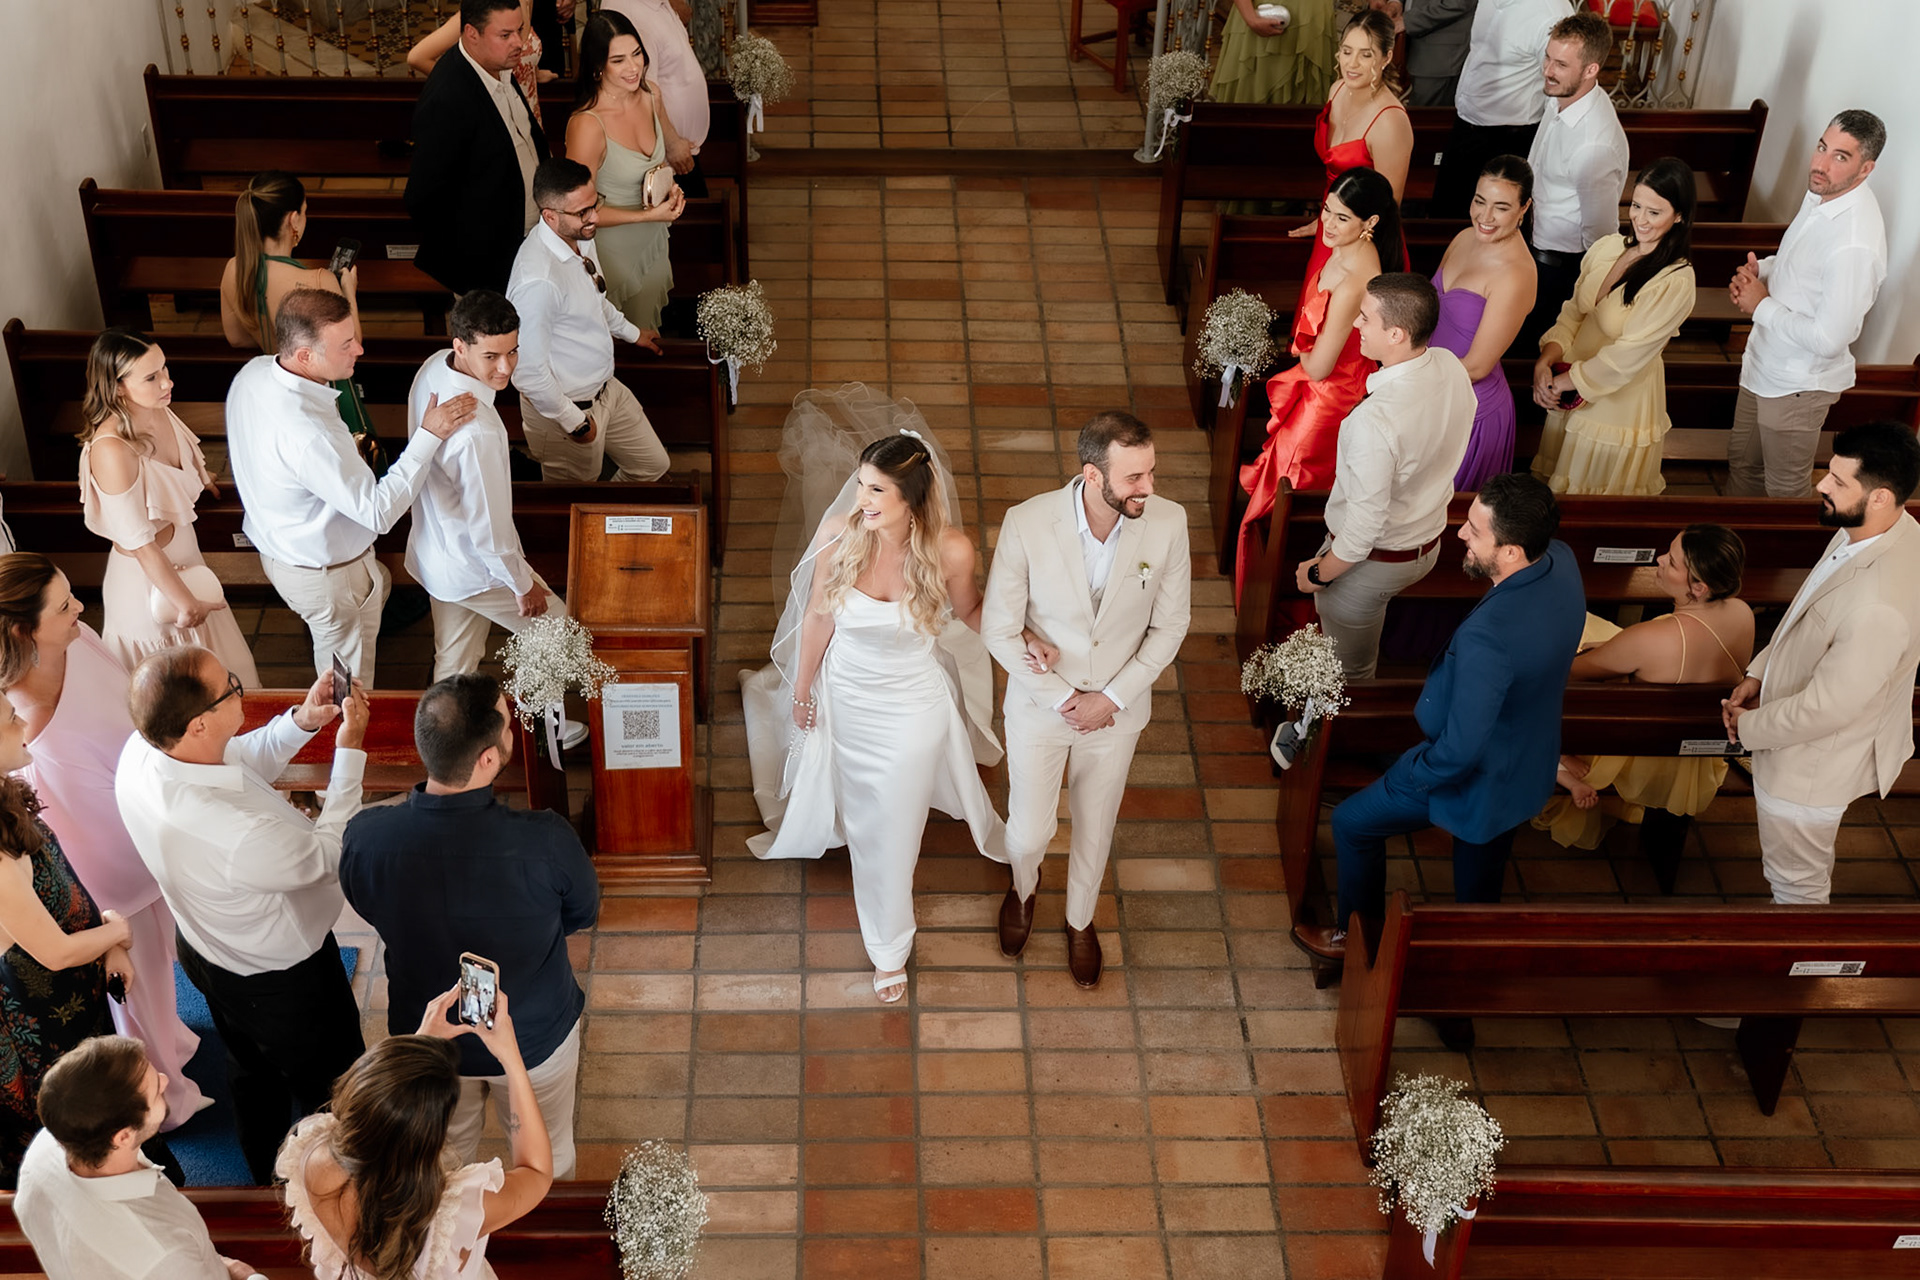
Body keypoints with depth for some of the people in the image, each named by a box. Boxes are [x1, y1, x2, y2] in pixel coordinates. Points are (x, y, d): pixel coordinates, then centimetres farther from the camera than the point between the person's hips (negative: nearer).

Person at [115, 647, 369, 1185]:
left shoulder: (140, 753, -24)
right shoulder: (239, 836, -47)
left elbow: (243, 764, -3)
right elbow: (329, 853, -26)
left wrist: (302, 721, -16)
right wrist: (349, 748, -22)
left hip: (205, 949, 8)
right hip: (281, 979, -8)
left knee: (252, 1070, 35)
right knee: (329, 1091, 23)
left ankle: (268, 1175, 61)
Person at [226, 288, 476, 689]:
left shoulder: (253, 372, -15)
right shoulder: (309, 437, -43)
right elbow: (379, 512, -36)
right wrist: (429, 436, -34)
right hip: (324, 574, -9)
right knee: (349, 689, 17)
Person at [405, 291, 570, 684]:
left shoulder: (433, 367, -11)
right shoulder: (477, 433, -39)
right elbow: (488, 529, -28)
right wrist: (523, 585, -12)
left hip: (433, 549, 8)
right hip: (473, 569, -8)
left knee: (454, 663, 25)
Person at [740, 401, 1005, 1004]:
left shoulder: (950, 549, -28)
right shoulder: (839, 532, -24)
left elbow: (970, 614, -5)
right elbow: (819, 614, -7)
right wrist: (802, 689, 5)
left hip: (911, 704, -1)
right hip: (844, 695, 2)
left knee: (893, 832, 15)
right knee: (857, 806, 27)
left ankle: (890, 948, 42)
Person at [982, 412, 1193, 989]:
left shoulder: (1167, 522, -22)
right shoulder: (1027, 524, -28)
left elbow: (1170, 625, -8)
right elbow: (999, 630, -16)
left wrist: (1113, 698, -13)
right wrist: (1064, 699, -16)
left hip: (1117, 708, 2)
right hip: (1041, 702, -1)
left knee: (1095, 829, 22)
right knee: (1029, 833, 14)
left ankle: (1080, 920, 53)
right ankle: (1024, 888, 52)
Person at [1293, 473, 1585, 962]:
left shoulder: (1487, 637, -42)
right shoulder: (1561, 560, -16)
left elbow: (1459, 750, -33)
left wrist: (1407, 778, -13)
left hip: (1474, 780, -7)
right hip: (1528, 769, 7)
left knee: (1352, 823, 18)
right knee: (1480, 890, 29)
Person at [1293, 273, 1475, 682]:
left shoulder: (1375, 420, -39)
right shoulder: (1452, 368, -14)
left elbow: (1364, 529, -30)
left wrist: (1318, 575, -13)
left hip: (1373, 559, -8)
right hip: (1429, 541, 8)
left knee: (1350, 671, 20)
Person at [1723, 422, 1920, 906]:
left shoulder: (1879, 606, -42)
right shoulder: (1875, 531, -12)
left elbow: (1825, 708, -31)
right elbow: (1805, 613, 6)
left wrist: (1749, 726, -15)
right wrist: (1758, 673, 4)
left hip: (1812, 767, -8)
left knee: (1795, 880, 20)